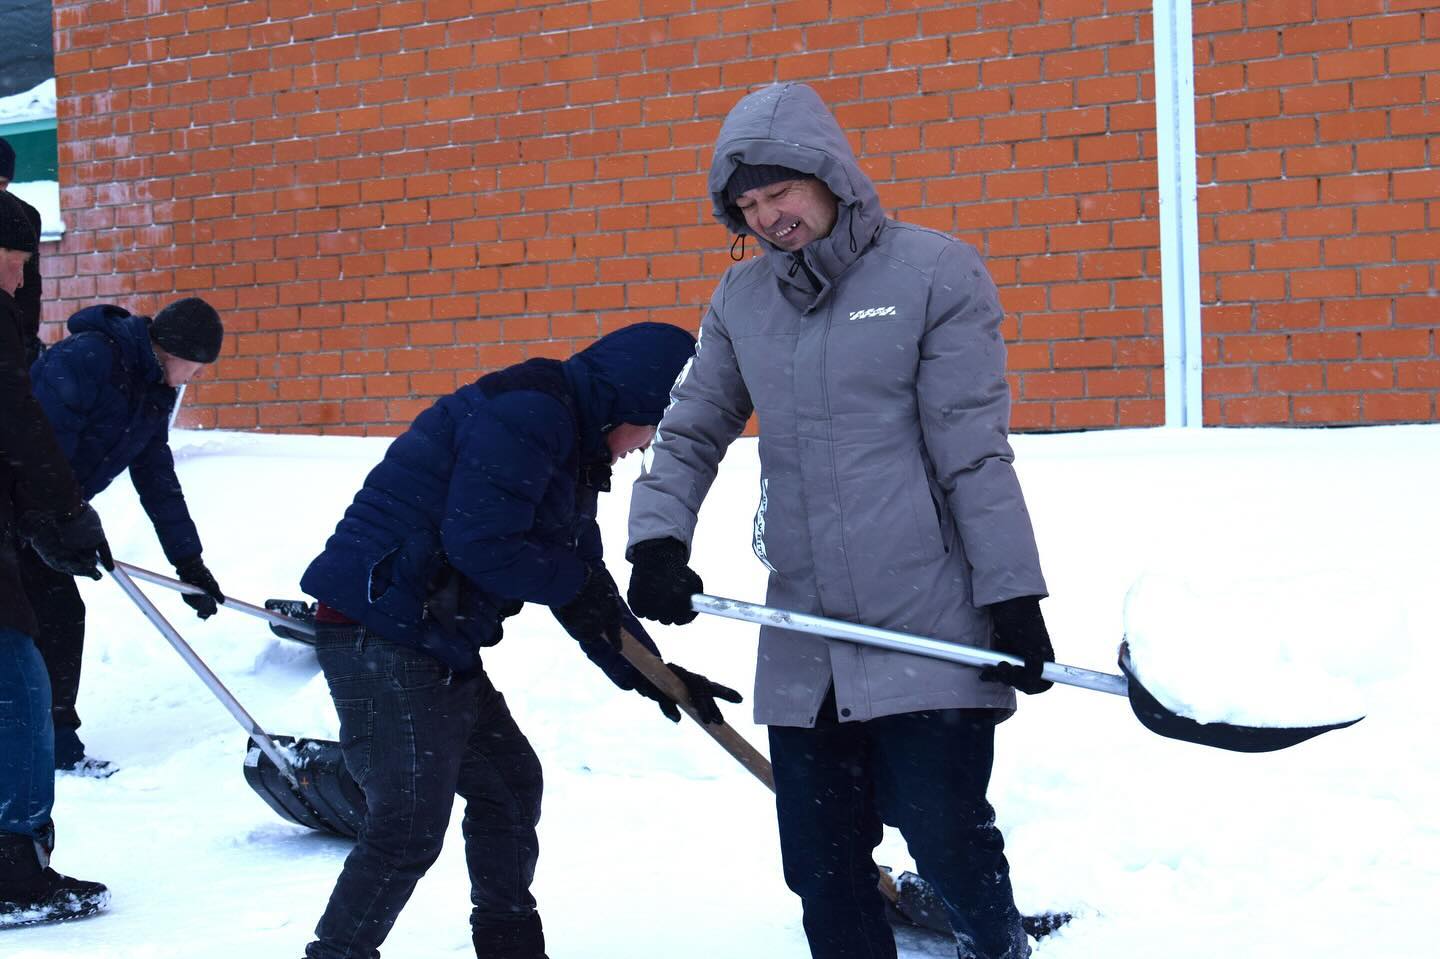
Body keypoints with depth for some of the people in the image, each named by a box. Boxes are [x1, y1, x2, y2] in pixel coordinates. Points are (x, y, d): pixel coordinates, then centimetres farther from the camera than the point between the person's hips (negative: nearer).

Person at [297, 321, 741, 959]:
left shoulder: (573, 442, 17)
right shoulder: (528, 416, -17)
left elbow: (581, 583, 20)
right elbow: (479, 543, -24)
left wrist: (647, 673, 15)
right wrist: (573, 579, -9)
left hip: (438, 646, 11)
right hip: (378, 635, -11)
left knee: (509, 780, 19)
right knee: (408, 827, -11)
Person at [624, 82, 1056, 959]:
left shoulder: (935, 272, -4)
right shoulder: (740, 300, 10)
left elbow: (974, 454, -7)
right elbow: (691, 435, 14)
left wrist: (1013, 597, -8)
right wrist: (658, 542, -3)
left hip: (929, 634, -5)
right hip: (803, 650, 5)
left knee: (950, 845, -3)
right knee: (823, 873, 8)